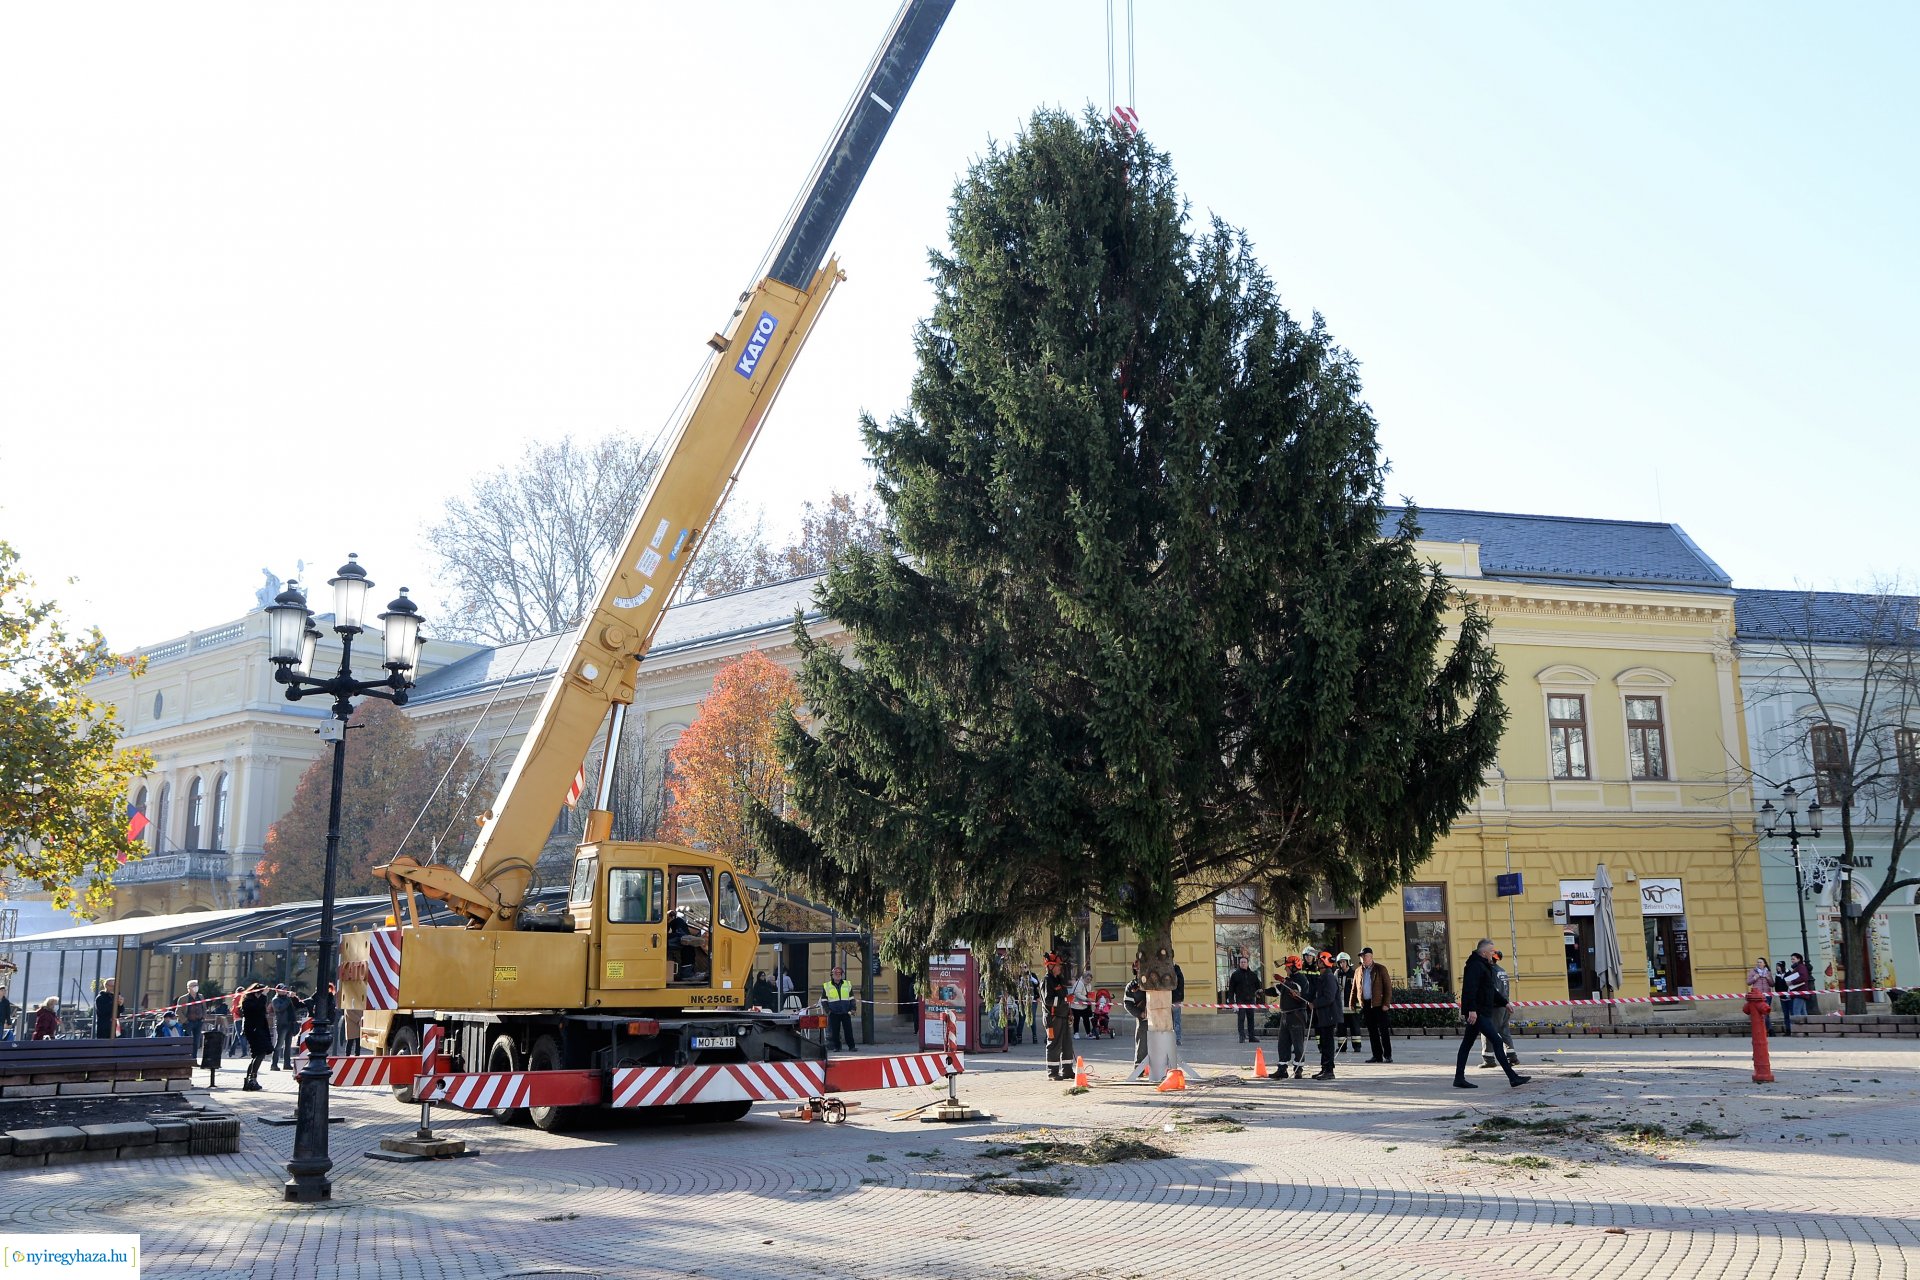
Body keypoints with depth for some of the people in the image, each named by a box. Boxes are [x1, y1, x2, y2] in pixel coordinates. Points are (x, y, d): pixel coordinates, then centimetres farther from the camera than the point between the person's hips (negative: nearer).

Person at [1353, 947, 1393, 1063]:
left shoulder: (1380, 969, -1)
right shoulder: (1358, 971, 14)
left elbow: (1388, 987, -5)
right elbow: (1354, 989, 18)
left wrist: (1386, 1003, -12)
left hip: (1378, 1004, -5)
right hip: (1365, 1005, 5)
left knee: (1383, 1031, -3)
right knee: (1372, 1032, 7)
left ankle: (1387, 1055, 1)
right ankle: (1377, 1055, 12)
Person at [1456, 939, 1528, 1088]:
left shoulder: (1483, 966, 20)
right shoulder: (1476, 966, -14)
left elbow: (1491, 989, 32)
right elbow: (1470, 989, -24)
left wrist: (1504, 1002, 35)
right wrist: (1472, 1009, -30)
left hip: (1476, 1013, 11)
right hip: (1477, 1013, -11)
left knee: (1467, 1044, 11)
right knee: (1496, 1041, -10)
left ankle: (1459, 1078, 14)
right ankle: (1513, 1077, -9)